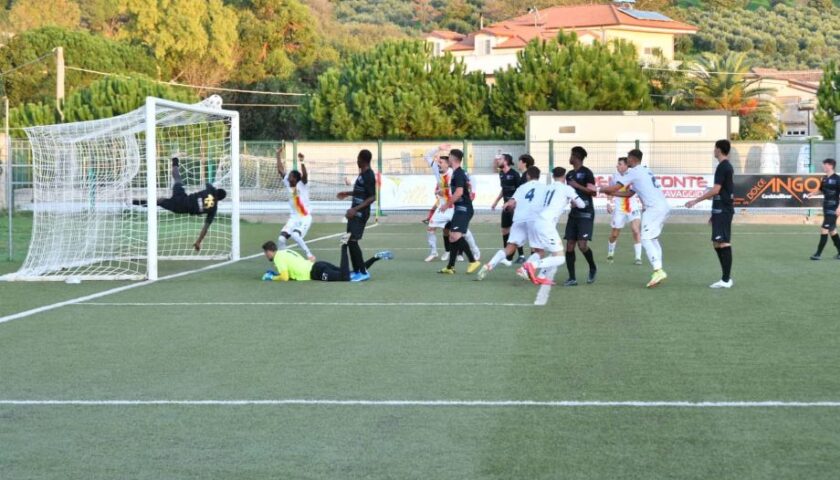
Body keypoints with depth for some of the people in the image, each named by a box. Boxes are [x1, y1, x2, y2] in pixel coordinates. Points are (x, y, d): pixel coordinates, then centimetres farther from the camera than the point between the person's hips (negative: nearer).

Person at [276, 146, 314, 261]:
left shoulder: (302, 185, -12)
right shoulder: (288, 185, 4)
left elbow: (305, 175, -31)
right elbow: (280, 170, 7)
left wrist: (302, 162, -45)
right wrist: (279, 156, 5)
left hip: (305, 218, -6)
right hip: (293, 218, 6)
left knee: (295, 235, -30)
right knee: (281, 239, -10)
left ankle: (310, 256, -16)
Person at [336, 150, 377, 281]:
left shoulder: (368, 176, -17)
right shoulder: (363, 174, 12)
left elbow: (372, 197, -22)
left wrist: (356, 209, -27)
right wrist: (347, 193, 35)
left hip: (360, 214, -10)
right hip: (355, 213, 10)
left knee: (352, 241, -12)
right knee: (350, 241, 11)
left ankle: (363, 272, -8)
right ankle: (356, 271, 17)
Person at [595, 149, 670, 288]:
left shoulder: (634, 172, -4)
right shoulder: (646, 171, 24)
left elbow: (616, 187, -6)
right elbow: (629, 193, 27)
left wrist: (598, 189, 6)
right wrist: (610, 193, 25)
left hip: (654, 208, -9)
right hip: (664, 207, 9)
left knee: (646, 239, -9)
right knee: (652, 239, 17)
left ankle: (658, 271, -19)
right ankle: (658, 271, 12)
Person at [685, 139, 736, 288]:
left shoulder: (722, 167, -13)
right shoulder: (728, 167, 17)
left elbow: (715, 190, -18)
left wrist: (696, 201, -14)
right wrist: (714, 213, 25)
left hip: (722, 211, -10)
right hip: (722, 210, 10)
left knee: (723, 243, -9)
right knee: (717, 243, 12)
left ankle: (726, 280, -9)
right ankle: (726, 278, 14)